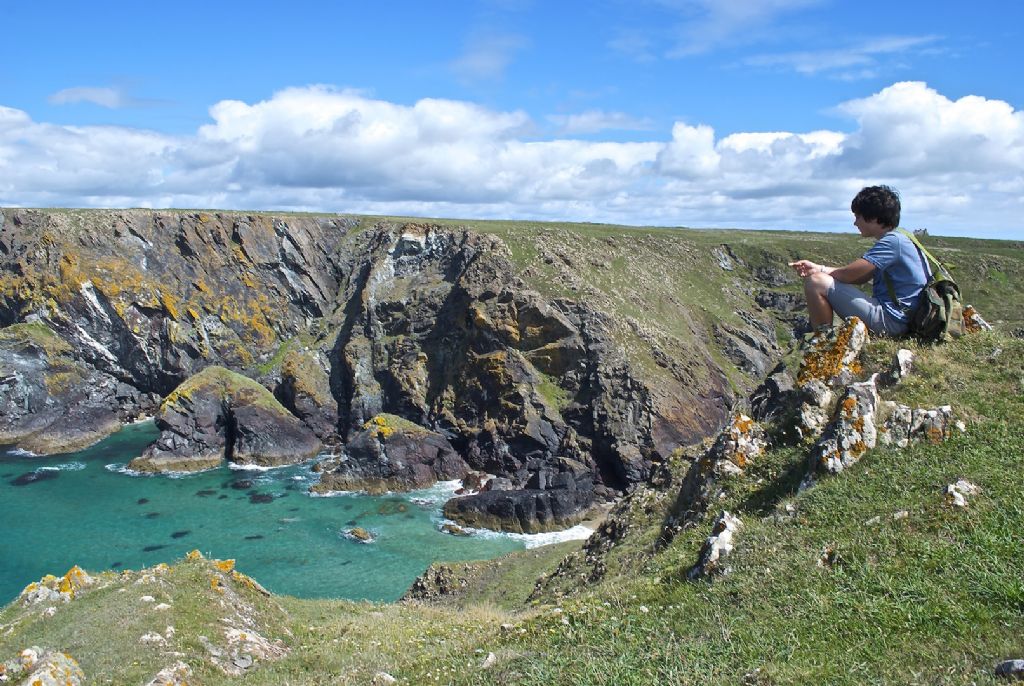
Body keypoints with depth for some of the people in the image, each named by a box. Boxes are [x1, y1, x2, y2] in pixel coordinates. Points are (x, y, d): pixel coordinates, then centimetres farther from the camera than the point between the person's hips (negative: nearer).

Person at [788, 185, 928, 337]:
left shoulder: (893, 241, -15)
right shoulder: (896, 240, 17)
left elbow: (848, 275, -19)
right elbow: (860, 276, 15)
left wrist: (820, 271, 1)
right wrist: (818, 269, 7)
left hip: (890, 320, -11)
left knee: (815, 282, -17)